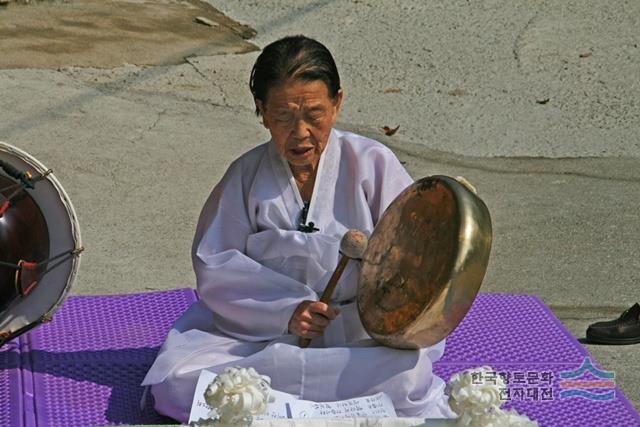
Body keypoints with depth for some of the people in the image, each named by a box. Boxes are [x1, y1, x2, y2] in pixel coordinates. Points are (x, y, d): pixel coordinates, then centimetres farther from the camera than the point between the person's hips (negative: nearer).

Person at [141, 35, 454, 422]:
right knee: (175, 382, -25)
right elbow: (215, 267, -1)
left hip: (357, 337, -1)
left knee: (408, 372, -34)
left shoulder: (373, 164, 0)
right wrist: (286, 310, -16)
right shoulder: (247, 176, 4)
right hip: (259, 331, 1)